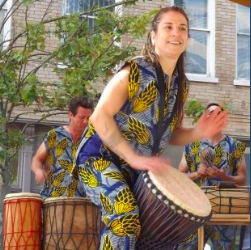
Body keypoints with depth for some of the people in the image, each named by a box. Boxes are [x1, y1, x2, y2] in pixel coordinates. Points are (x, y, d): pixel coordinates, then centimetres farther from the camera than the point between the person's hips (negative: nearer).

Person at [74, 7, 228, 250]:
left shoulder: (181, 85, 6)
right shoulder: (134, 71, -15)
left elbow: (171, 133, 15)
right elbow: (100, 117, -23)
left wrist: (196, 133, -8)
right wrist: (134, 158, -29)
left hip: (137, 170, 8)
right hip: (99, 157, -8)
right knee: (126, 214, -31)